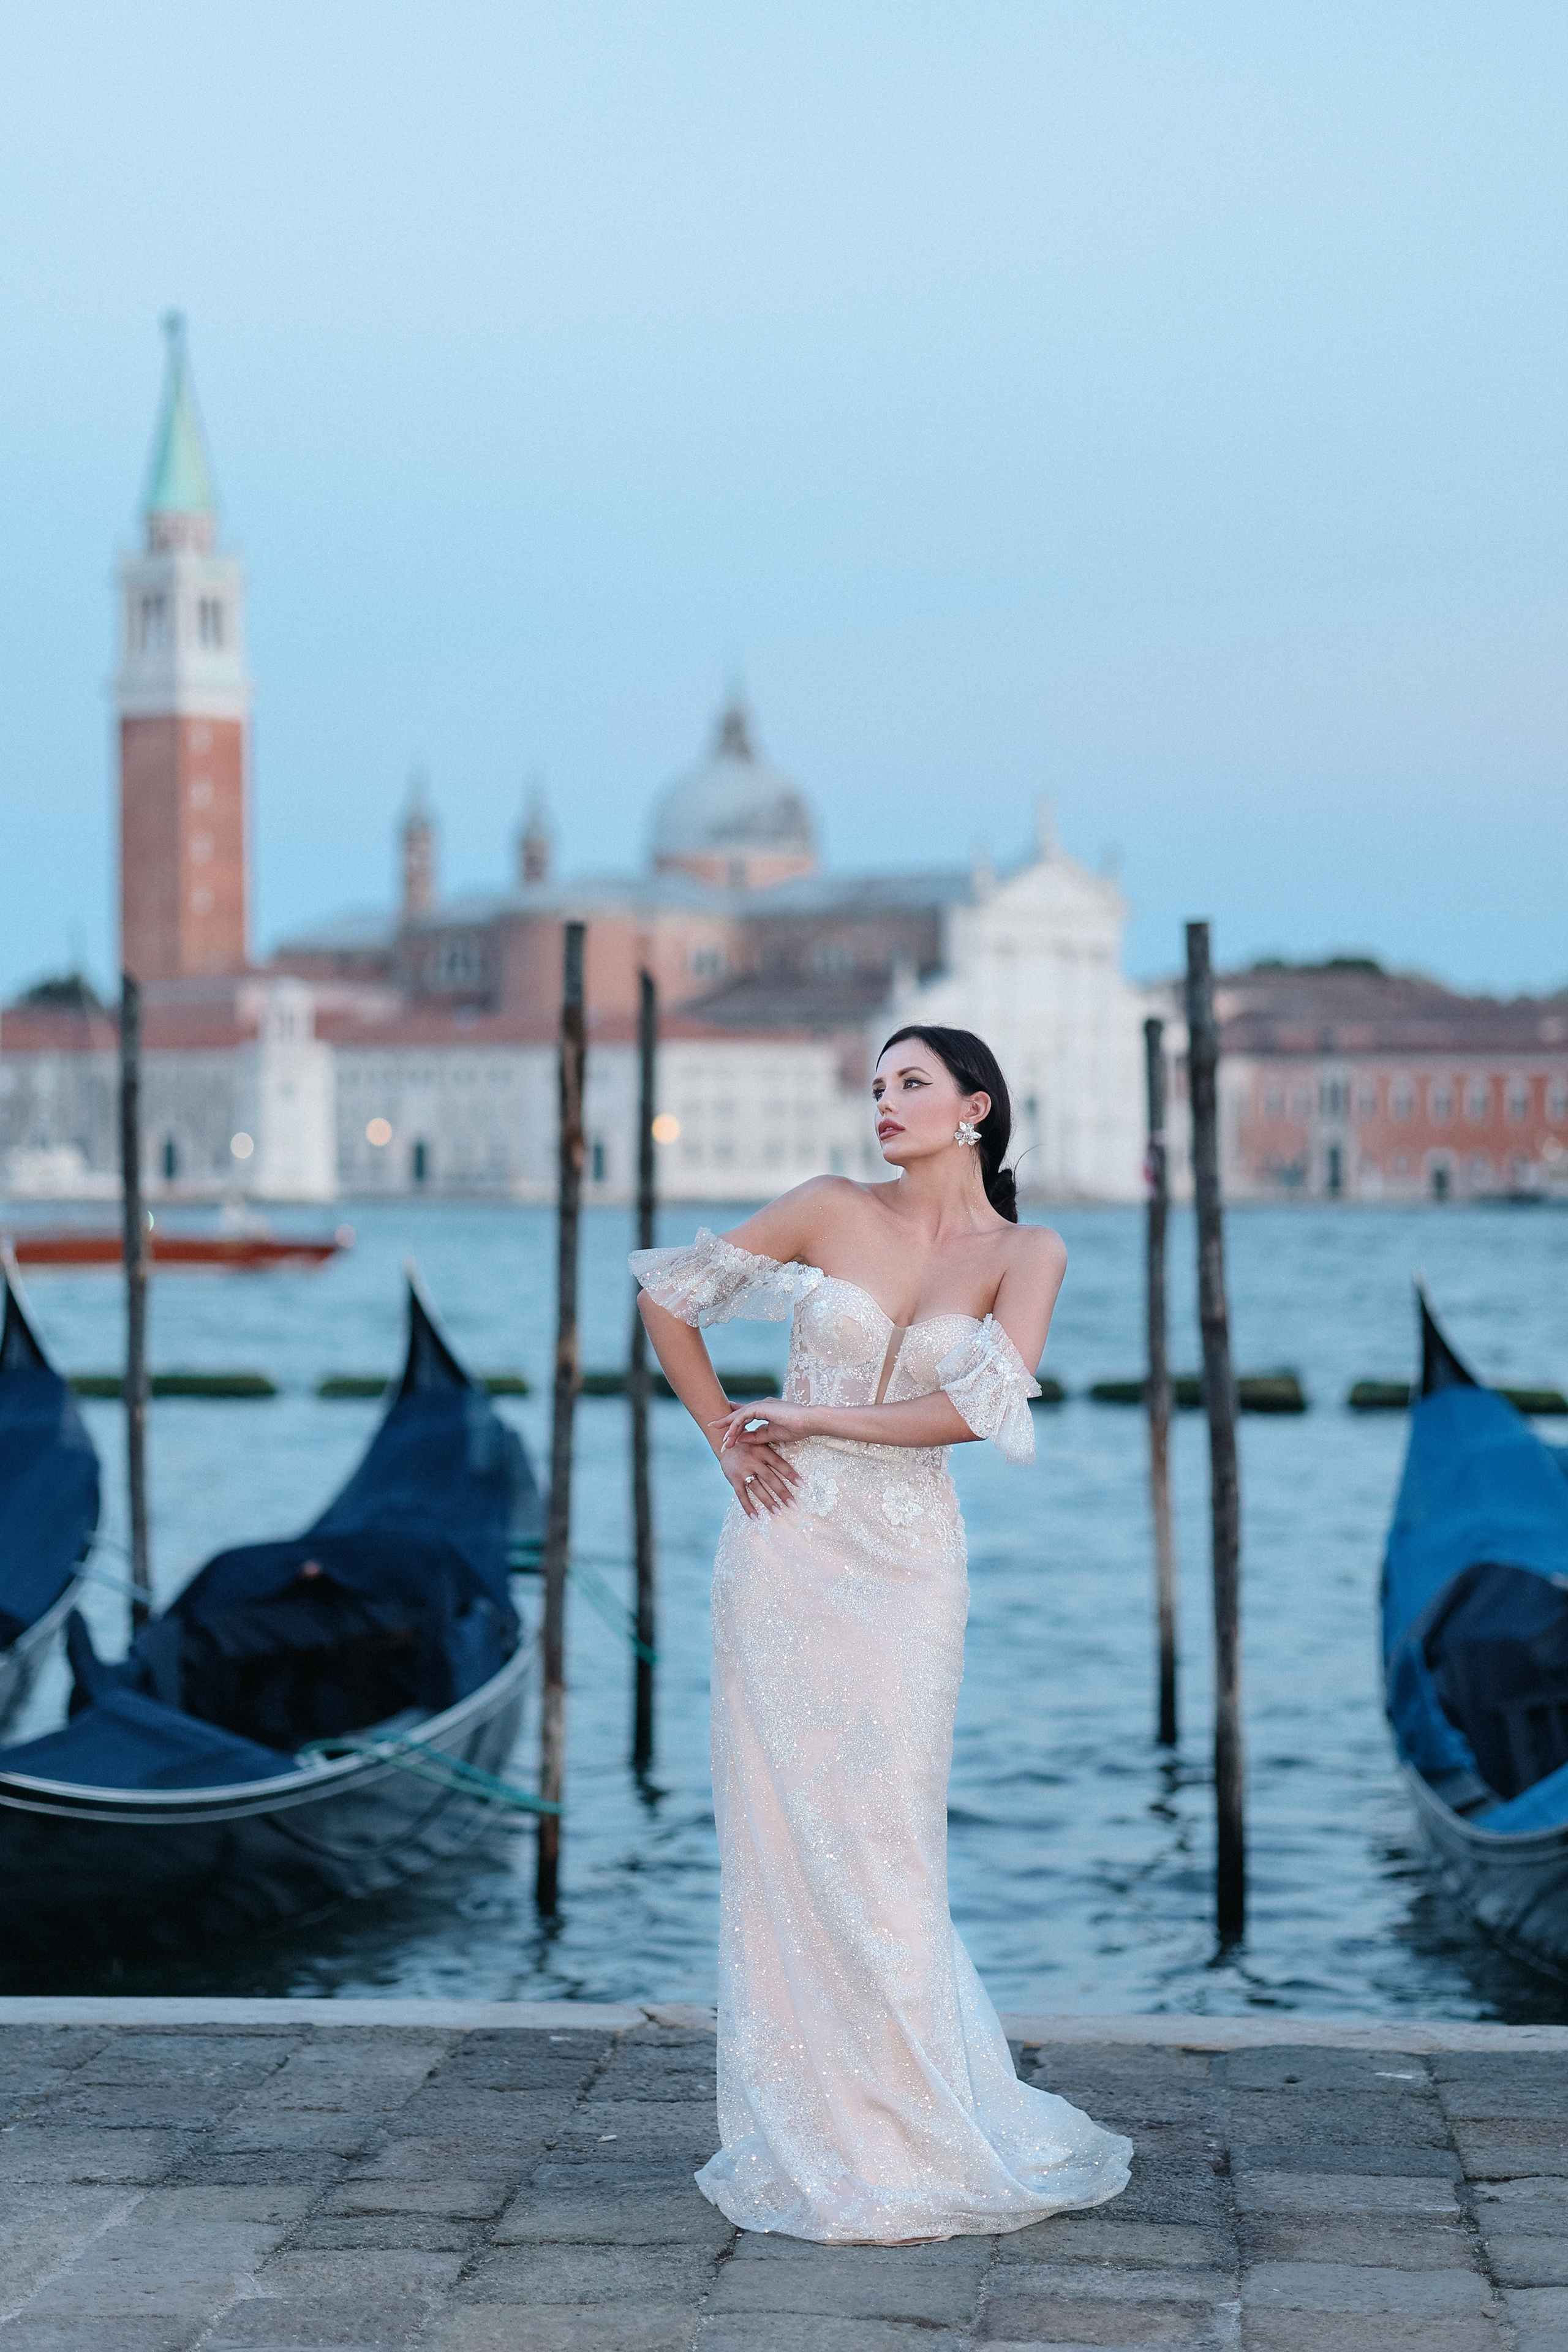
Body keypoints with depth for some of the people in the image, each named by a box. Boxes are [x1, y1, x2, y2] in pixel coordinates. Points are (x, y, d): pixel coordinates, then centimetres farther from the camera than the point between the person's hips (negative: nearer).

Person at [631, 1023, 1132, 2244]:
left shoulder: (1026, 1252, 1)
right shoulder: (832, 1210, 3)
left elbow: (982, 1408, -14)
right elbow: (668, 1297, 10)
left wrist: (815, 1419, -11)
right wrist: (728, 1443, 3)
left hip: (907, 1560, -1)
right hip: (787, 1547, 1)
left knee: (882, 1840, 0)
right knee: (786, 1830, 1)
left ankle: (908, 2126, 14)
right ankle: (808, 2132, 11)